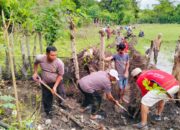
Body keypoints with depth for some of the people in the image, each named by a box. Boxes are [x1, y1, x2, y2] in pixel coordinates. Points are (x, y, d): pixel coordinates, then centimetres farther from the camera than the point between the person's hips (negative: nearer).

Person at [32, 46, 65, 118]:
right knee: (46, 98, 13)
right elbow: (36, 63, 3)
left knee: (62, 95, 1)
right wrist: (35, 73, -3)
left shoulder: (59, 63, -30)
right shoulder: (40, 58, -23)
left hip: (57, 82, -2)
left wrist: (55, 86, -21)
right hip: (45, 83, 2)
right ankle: (48, 112, 39)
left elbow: (60, 75, -17)